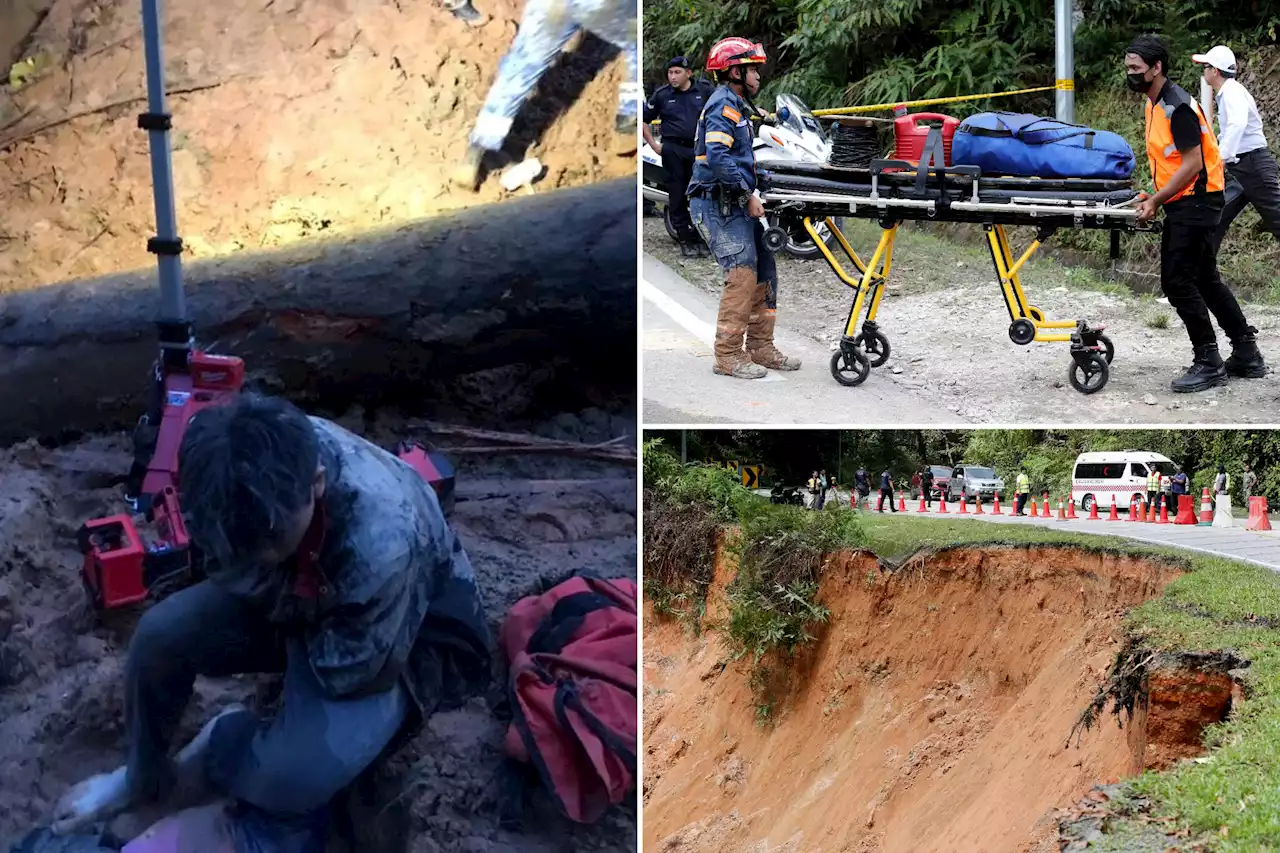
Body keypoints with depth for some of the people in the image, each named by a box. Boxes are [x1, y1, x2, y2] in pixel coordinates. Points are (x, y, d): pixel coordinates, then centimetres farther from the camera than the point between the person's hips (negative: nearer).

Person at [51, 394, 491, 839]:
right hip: (294, 595, 6)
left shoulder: (382, 542, -44)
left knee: (292, 776, -29)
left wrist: (298, 614, -13)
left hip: (392, 645, -5)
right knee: (160, 632, -11)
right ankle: (143, 777, 19)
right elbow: (224, 565, -5)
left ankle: (220, 750, 9)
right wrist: (279, 588, -20)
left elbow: (348, 672, -26)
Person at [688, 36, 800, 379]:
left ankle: (761, 349, 16)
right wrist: (748, 195, -19)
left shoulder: (736, 106, 21)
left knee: (764, 271, 9)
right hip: (718, 206, -10)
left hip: (736, 206, 10)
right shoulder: (723, 105, -12)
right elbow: (717, 158, -24)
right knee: (742, 275, -13)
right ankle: (728, 356, -7)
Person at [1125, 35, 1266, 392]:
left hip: (1196, 201, -10)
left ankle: (1208, 363, -3)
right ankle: (1246, 354, 22)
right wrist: (1153, 196, 8)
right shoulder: (1154, 103, 13)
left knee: (1177, 280, -11)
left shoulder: (1177, 106, -18)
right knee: (1205, 280, 14)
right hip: (1183, 202, 10)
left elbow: (1193, 163, -21)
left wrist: (1156, 201, -21)